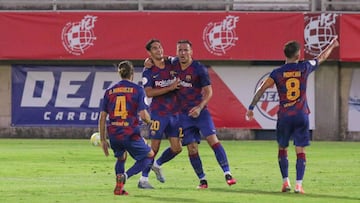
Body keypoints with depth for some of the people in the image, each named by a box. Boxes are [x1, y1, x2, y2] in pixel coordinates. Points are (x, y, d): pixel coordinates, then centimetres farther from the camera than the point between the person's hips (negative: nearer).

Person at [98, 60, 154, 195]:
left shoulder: (109, 91, 9)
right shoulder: (137, 89, -1)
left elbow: (102, 117, 7)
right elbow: (143, 115, -9)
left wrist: (103, 140, 14)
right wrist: (149, 121, 15)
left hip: (113, 134, 4)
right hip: (130, 134, -4)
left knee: (121, 158, 31)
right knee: (149, 155, 17)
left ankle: (119, 188, 12)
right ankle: (125, 176, -7)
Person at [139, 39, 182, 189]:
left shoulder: (171, 65, 8)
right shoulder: (149, 71, -6)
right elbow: (149, 92, -16)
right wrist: (170, 88, -19)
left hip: (174, 113, 5)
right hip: (158, 113, -5)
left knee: (177, 148, 5)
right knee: (154, 147, -8)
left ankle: (157, 165, 30)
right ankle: (143, 179, 1)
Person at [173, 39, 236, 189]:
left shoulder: (199, 69, -9)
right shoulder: (173, 65, 3)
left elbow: (208, 91, -7)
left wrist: (199, 107, -20)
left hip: (200, 111, -4)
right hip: (183, 113, 4)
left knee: (213, 140, -16)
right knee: (192, 149, 0)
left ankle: (227, 173, -16)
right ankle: (202, 180, 9)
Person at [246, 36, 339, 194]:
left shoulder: (277, 73, -2)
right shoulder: (305, 67, 0)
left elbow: (261, 90, -10)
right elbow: (322, 58, 18)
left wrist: (251, 108, -4)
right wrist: (332, 46, 37)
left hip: (284, 116, 0)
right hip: (301, 116, 0)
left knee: (282, 149, 15)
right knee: (300, 150, 1)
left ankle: (285, 182, 9)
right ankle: (299, 184, -7)